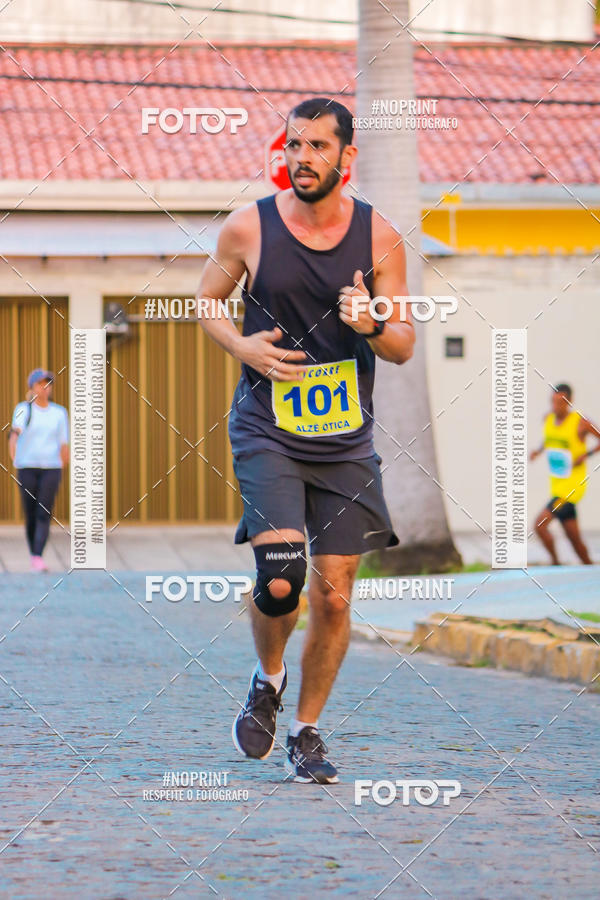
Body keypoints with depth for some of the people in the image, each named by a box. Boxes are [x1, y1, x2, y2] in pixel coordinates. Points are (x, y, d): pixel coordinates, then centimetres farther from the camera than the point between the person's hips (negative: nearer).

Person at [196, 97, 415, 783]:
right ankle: (267, 680, 15)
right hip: (266, 431, -2)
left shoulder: (378, 236, -1)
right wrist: (243, 347, -9)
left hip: (347, 438, 2)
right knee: (279, 579, -17)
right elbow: (204, 303, 10)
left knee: (334, 593, 2)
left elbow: (404, 347, 4)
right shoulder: (249, 227, -4)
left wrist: (371, 325, -18)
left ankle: (306, 731, 21)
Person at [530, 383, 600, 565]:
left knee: (540, 524, -18)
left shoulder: (580, 422, -13)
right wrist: (539, 450, 6)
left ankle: (555, 563, -4)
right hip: (556, 486, 7)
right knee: (574, 537, 13)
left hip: (572, 486, -7)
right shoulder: (548, 419, 5)